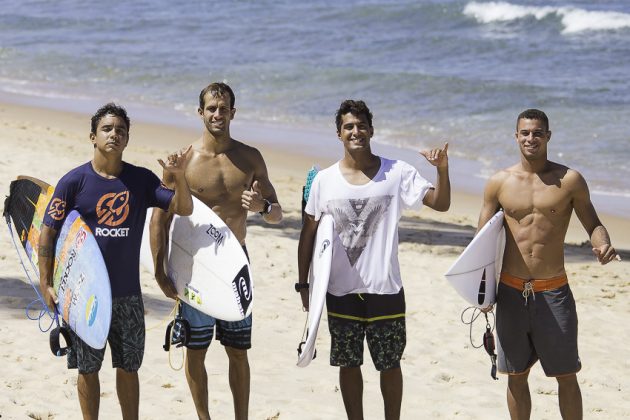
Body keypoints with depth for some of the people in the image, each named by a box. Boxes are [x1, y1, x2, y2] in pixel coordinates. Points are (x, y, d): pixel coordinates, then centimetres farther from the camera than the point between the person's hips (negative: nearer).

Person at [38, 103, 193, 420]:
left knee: (128, 367, 11)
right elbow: (48, 230, -4)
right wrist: (45, 283, -8)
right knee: (88, 368, 7)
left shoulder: (142, 180, 1)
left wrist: (179, 178, -23)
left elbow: (184, 209, -3)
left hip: (127, 293, 2)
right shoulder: (74, 181, -7)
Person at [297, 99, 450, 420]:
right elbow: (309, 234, 6)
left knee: (390, 365, 9)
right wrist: (303, 283, 4)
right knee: (348, 364, 11)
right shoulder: (324, 180, -1)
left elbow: (440, 204, -7)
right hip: (341, 291, 1)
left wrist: (442, 170, -24)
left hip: (385, 289, -1)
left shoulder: (397, 174, -3)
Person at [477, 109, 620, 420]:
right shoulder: (499, 183, 3)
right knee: (516, 376, 10)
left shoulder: (569, 180, -2)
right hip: (511, 291, 2)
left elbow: (593, 224, 4)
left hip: (553, 291, -2)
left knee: (566, 375, 4)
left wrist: (602, 244, -20)